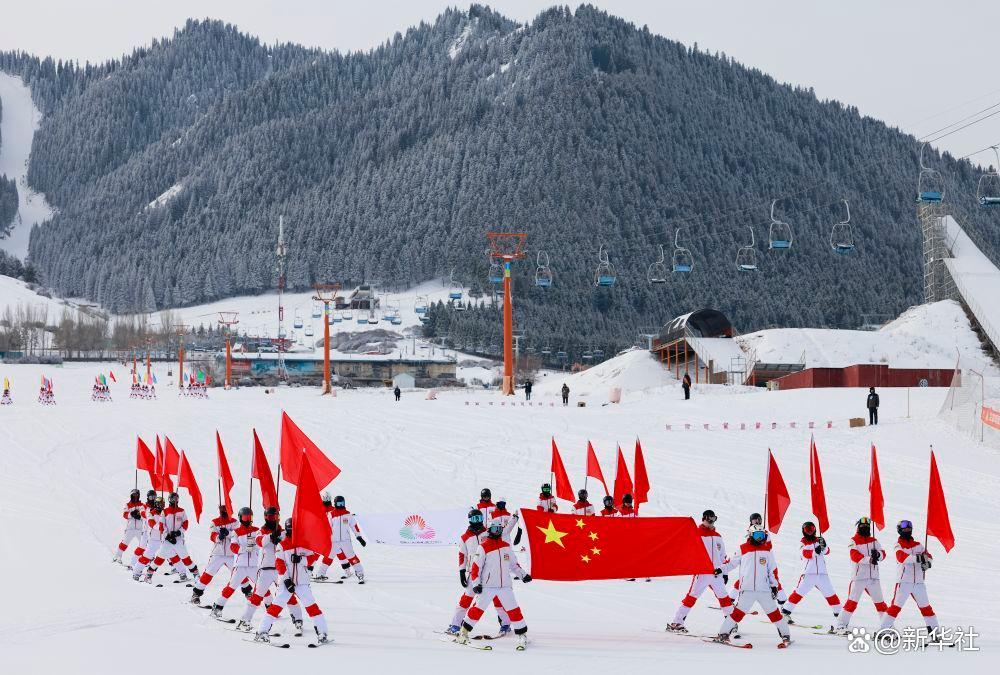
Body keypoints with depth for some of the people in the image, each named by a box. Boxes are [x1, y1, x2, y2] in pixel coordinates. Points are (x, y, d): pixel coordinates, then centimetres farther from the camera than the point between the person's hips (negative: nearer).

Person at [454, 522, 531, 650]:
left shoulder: (506, 546, 12)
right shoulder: (483, 547, -5)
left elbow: (513, 563, 22)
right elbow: (476, 566, -6)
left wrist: (523, 575, 15)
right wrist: (476, 583, -11)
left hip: (505, 585, 4)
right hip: (487, 586, -4)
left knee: (513, 610, 1)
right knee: (478, 609, -4)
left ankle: (522, 635, 10)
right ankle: (463, 633, 7)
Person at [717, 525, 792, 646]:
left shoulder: (767, 550, 9)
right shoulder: (743, 549, 6)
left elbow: (772, 569, 12)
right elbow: (732, 562, 12)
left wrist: (774, 585, 9)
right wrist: (721, 569, -2)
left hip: (764, 589, 1)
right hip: (747, 589, -1)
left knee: (773, 612, 4)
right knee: (738, 612, -7)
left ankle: (785, 634, 16)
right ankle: (723, 633, 0)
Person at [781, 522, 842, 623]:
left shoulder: (818, 540, 12)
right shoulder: (803, 543, 4)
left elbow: (827, 552, -3)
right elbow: (805, 554, -15)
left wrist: (824, 546, -24)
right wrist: (815, 551, -32)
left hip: (822, 574, 3)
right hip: (808, 573, -3)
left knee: (830, 595, 6)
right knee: (798, 593, -9)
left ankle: (838, 614, 18)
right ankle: (785, 612, -5)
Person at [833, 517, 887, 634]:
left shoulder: (874, 541, 13)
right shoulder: (853, 541, -1)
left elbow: (883, 554, 2)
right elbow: (855, 556, -17)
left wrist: (878, 554, -21)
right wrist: (869, 559, -30)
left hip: (873, 577, 4)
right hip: (858, 577, -4)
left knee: (879, 602, 9)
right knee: (852, 601, -7)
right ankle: (841, 626, -4)